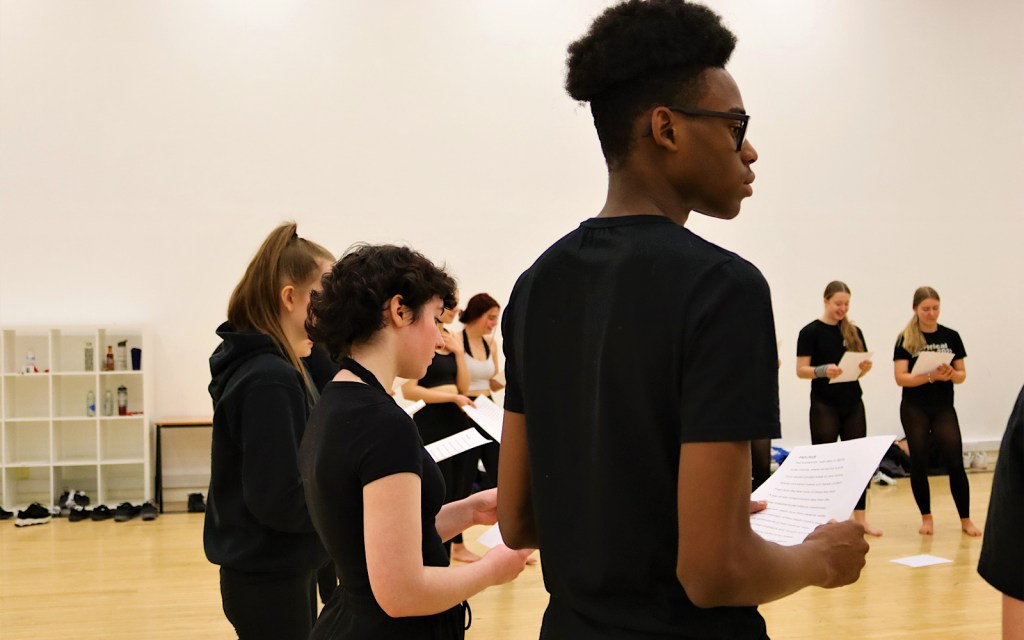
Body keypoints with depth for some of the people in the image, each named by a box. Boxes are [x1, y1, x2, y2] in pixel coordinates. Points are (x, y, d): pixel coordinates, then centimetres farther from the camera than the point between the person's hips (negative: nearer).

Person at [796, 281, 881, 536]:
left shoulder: (854, 331, 9)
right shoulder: (811, 332, -5)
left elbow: (860, 368, 14)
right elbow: (801, 370, -7)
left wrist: (865, 367, -8)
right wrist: (823, 370, -25)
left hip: (853, 404, 5)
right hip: (824, 405, -5)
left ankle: (860, 518, 11)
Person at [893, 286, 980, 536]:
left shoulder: (951, 337, 3)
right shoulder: (906, 339, -4)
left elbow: (962, 375, 6)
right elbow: (901, 377, -10)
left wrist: (951, 374, -16)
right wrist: (931, 376, -22)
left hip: (944, 408, 1)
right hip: (915, 410, -1)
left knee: (955, 463, -5)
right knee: (919, 463, 3)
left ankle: (966, 520, 5)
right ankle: (927, 518, 17)